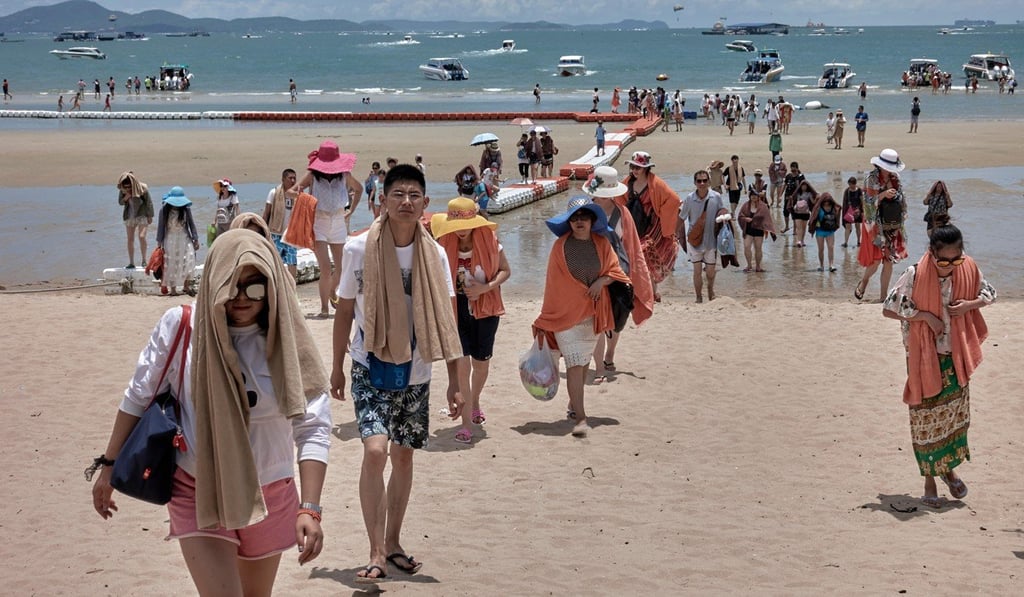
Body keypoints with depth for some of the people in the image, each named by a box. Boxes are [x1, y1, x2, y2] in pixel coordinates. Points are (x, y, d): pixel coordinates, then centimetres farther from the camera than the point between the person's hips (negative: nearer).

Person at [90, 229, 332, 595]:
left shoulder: (286, 343, -13)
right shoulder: (179, 327, -13)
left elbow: (313, 429, -16)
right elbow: (138, 397, 0)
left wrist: (309, 509, -25)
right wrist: (108, 466, 3)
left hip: (269, 495, 2)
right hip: (197, 493, -1)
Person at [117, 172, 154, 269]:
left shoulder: (142, 188, -18)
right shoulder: (122, 190, -6)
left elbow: (149, 202, -9)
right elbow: (120, 202, 3)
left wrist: (150, 216, -8)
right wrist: (126, 197, -18)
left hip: (142, 215, -4)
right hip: (129, 216, 4)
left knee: (141, 236, -18)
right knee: (130, 239, 2)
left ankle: (144, 259, -2)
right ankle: (131, 263, 8)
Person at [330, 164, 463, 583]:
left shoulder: (434, 255, -3)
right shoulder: (359, 249, -9)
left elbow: (445, 322, 1)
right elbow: (345, 310, 2)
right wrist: (337, 367, 6)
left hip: (415, 372, 3)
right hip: (370, 368, -3)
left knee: (403, 455, 12)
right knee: (375, 450, -18)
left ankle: (393, 543, 29)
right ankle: (377, 554, -12)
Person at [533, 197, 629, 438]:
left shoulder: (601, 244, 2)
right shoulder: (561, 246, -6)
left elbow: (614, 269, 9)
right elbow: (553, 282, -3)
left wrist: (601, 281, -13)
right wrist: (546, 318, -3)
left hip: (592, 312, 4)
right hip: (566, 311, -4)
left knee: (584, 362, 14)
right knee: (575, 364, -11)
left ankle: (574, 405, 33)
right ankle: (581, 418, -14)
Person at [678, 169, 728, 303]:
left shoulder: (716, 197, -8)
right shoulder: (689, 199, -10)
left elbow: (720, 216, 7)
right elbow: (681, 219, 1)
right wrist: (676, 233, 4)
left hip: (711, 239, 1)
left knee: (710, 271, 12)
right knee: (697, 270, -2)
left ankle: (711, 289, 42)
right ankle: (699, 298, 13)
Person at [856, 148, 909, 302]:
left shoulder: (895, 179, 7)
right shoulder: (872, 179, -8)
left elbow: (902, 201, 16)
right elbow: (868, 202, -11)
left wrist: (901, 220, 11)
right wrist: (883, 195, -25)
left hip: (893, 226, 5)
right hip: (876, 224, -5)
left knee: (889, 262, 4)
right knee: (876, 260, -9)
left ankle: (883, 296, 11)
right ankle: (863, 282, 22)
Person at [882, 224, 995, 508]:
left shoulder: (969, 269, -7)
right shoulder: (915, 275, -18)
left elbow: (990, 294, 9)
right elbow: (888, 309, -14)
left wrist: (969, 305, -12)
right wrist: (925, 316, -21)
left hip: (956, 356, 3)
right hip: (924, 357, -3)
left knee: (955, 413, 11)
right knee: (926, 418, 4)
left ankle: (948, 468, 33)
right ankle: (929, 479, 16)